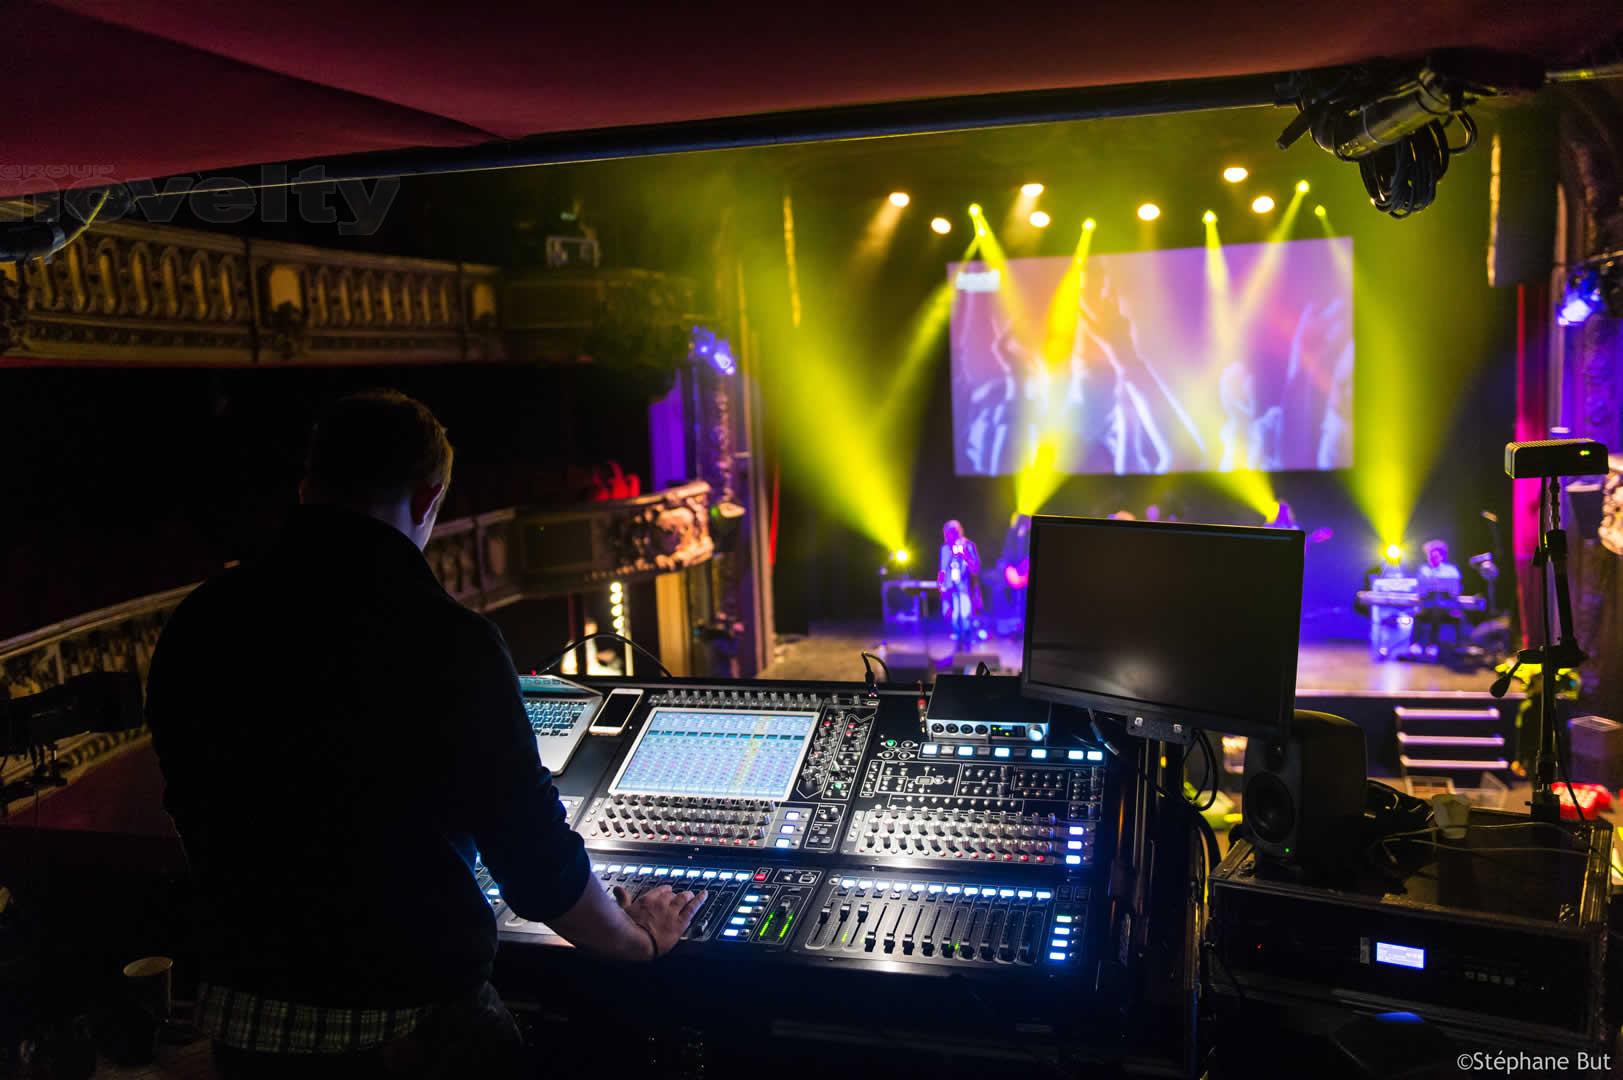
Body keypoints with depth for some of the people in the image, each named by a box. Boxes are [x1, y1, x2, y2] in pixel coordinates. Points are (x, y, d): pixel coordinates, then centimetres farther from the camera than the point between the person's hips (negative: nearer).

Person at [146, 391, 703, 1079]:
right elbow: (534, 859, -15)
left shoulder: (199, 625, -4)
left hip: (243, 1023, 5)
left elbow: (196, 819, 9)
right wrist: (640, 939, 4)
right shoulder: (449, 643, -22)